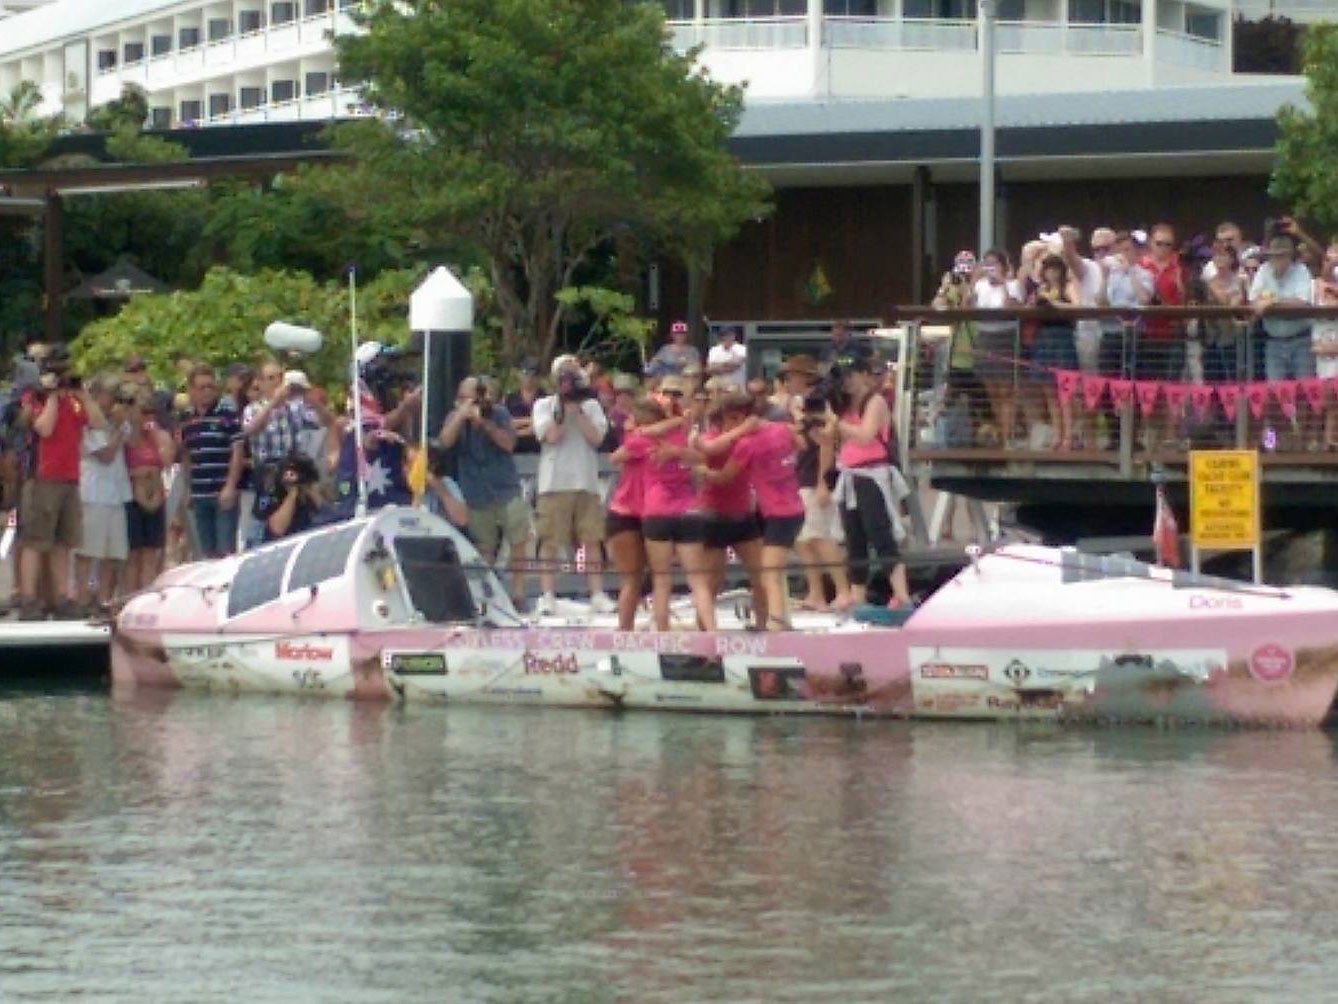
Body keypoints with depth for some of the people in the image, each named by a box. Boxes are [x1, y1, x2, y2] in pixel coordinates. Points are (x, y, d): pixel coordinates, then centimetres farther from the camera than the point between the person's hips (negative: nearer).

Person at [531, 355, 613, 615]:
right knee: (549, 542, -2)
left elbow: (596, 438, -3)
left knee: (592, 541, -1)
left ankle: (598, 594, 2)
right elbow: (553, 436, -9)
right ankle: (547, 596, 1)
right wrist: (563, 407, -8)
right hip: (553, 483, -2)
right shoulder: (544, 405, 6)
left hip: (586, 483, 2)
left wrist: (577, 409, -5)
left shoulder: (591, 406, 12)